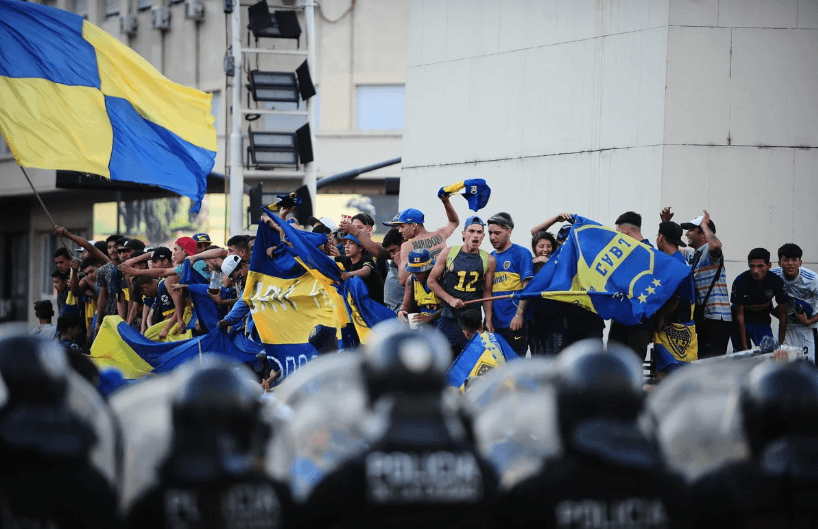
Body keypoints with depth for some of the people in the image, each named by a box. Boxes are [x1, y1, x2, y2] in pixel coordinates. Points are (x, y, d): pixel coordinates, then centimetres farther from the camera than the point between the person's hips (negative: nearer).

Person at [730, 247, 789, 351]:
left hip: (762, 320, 2)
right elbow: (740, 315, -19)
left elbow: (783, 315, -12)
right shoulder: (740, 281, -26)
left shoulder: (777, 282, -21)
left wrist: (780, 344, -13)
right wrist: (744, 347, -20)